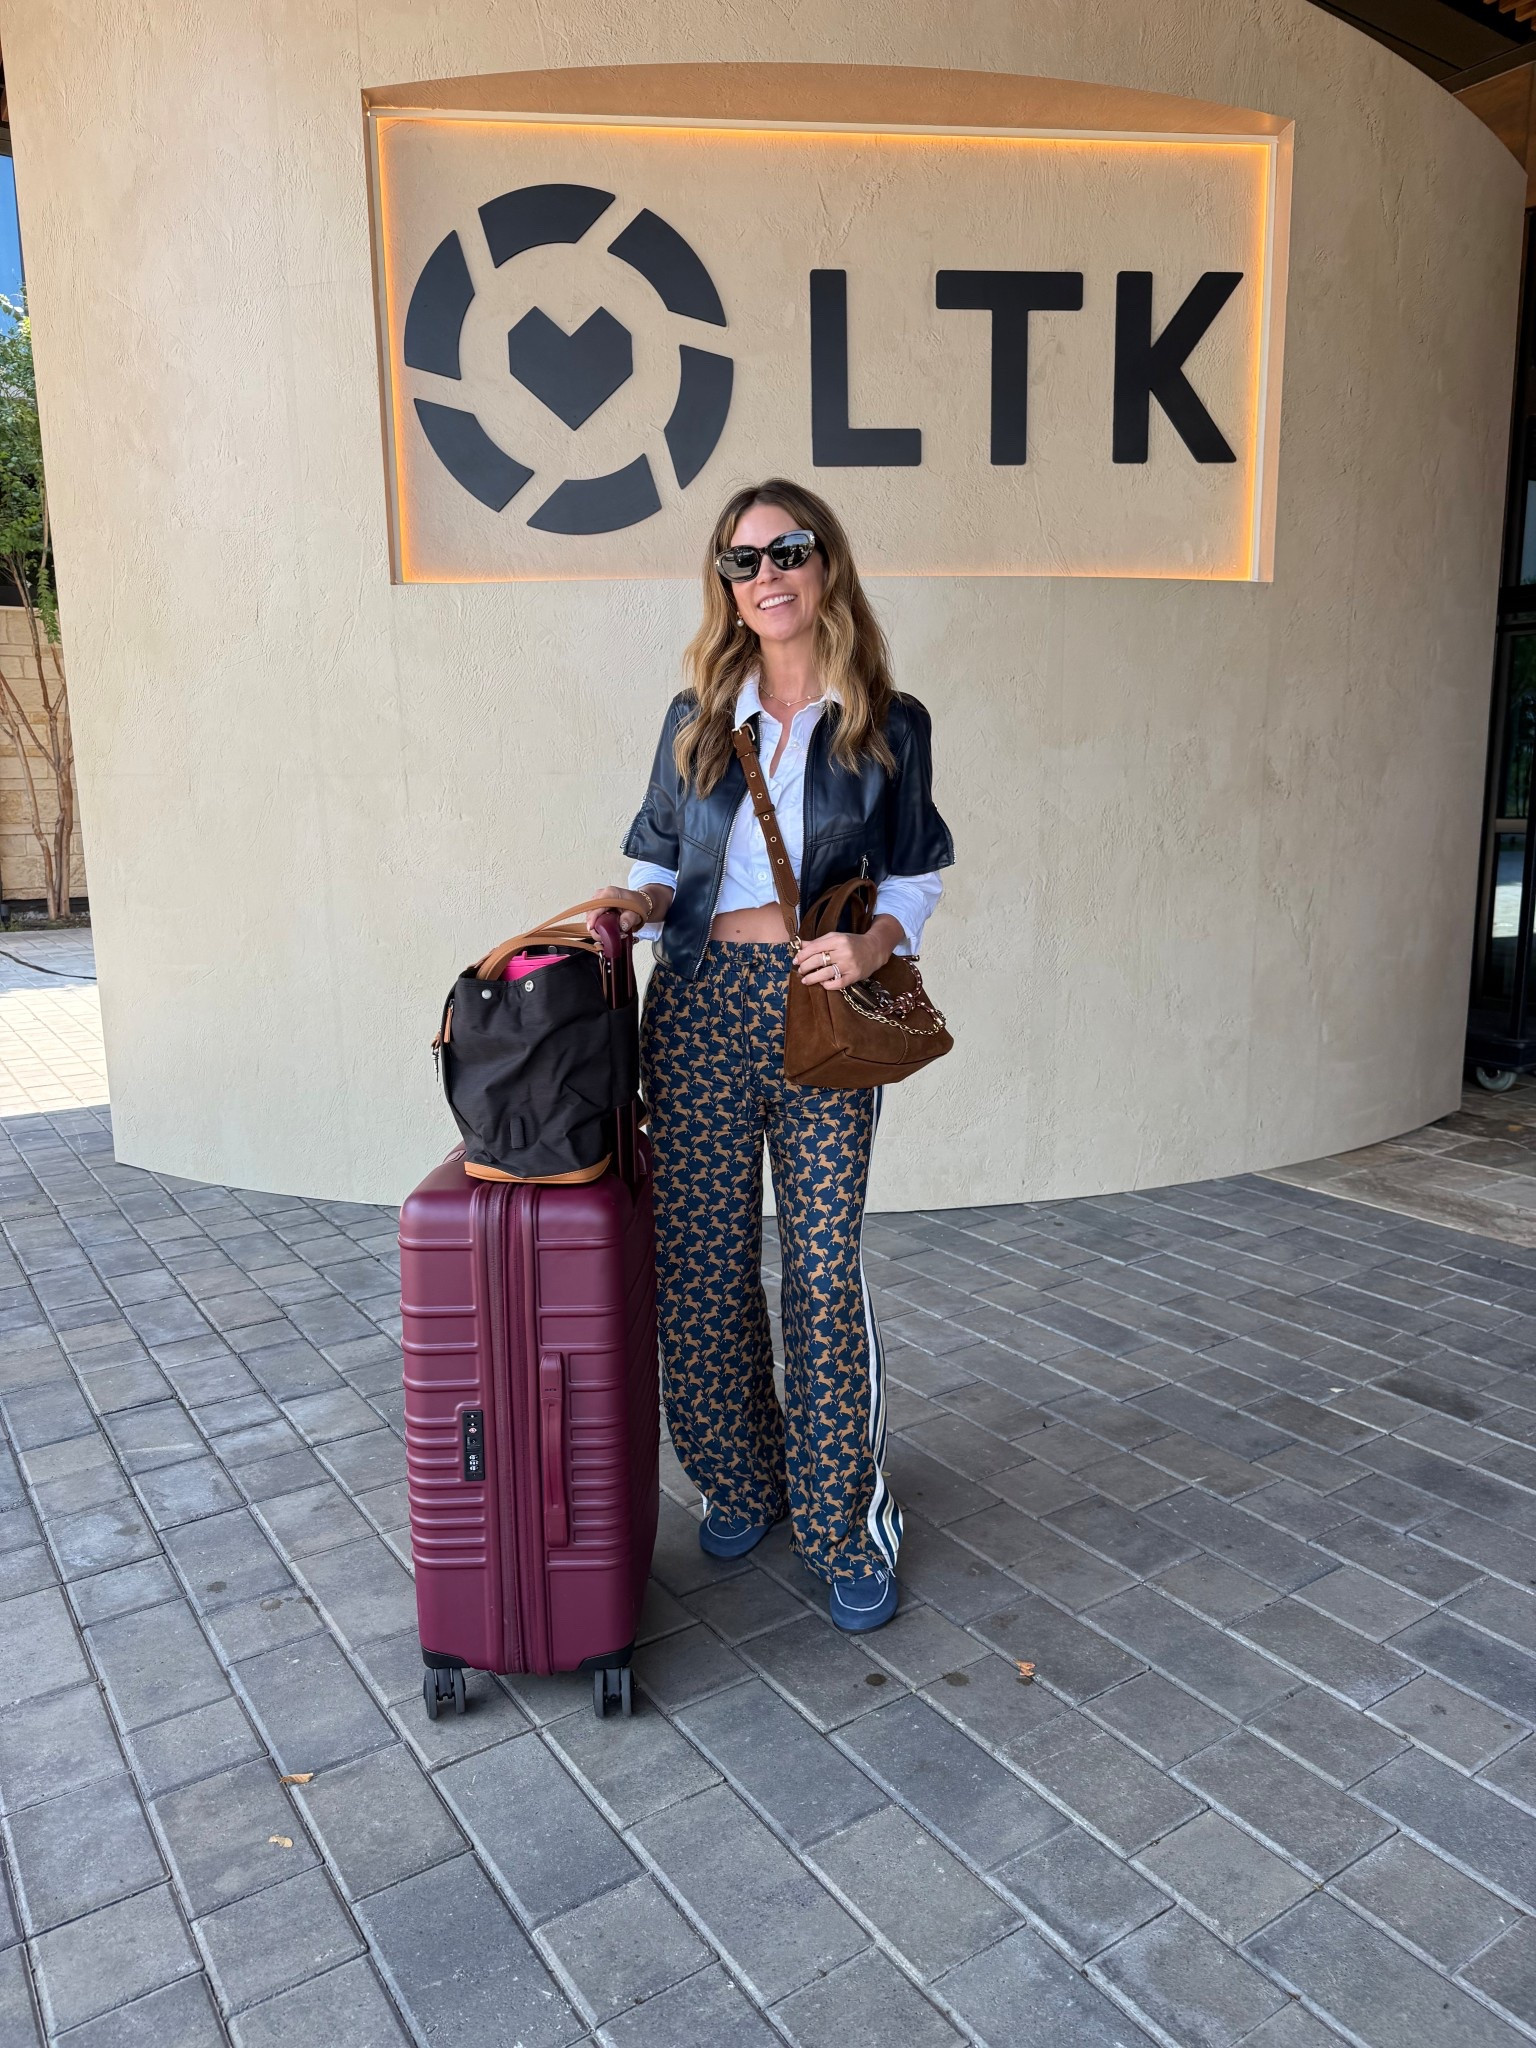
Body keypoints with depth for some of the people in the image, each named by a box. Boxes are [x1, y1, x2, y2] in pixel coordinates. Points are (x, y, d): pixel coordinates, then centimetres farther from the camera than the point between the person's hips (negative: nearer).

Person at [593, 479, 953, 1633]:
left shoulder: (888, 726, 4)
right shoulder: (696, 721, 9)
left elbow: (914, 878, 7)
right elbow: (661, 865, 14)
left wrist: (873, 942, -13)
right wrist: (634, 909, -7)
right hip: (700, 1006, 3)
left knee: (825, 1269, -3)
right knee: (703, 1261, 6)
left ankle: (849, 1524, 14)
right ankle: (742, 1485, 28)